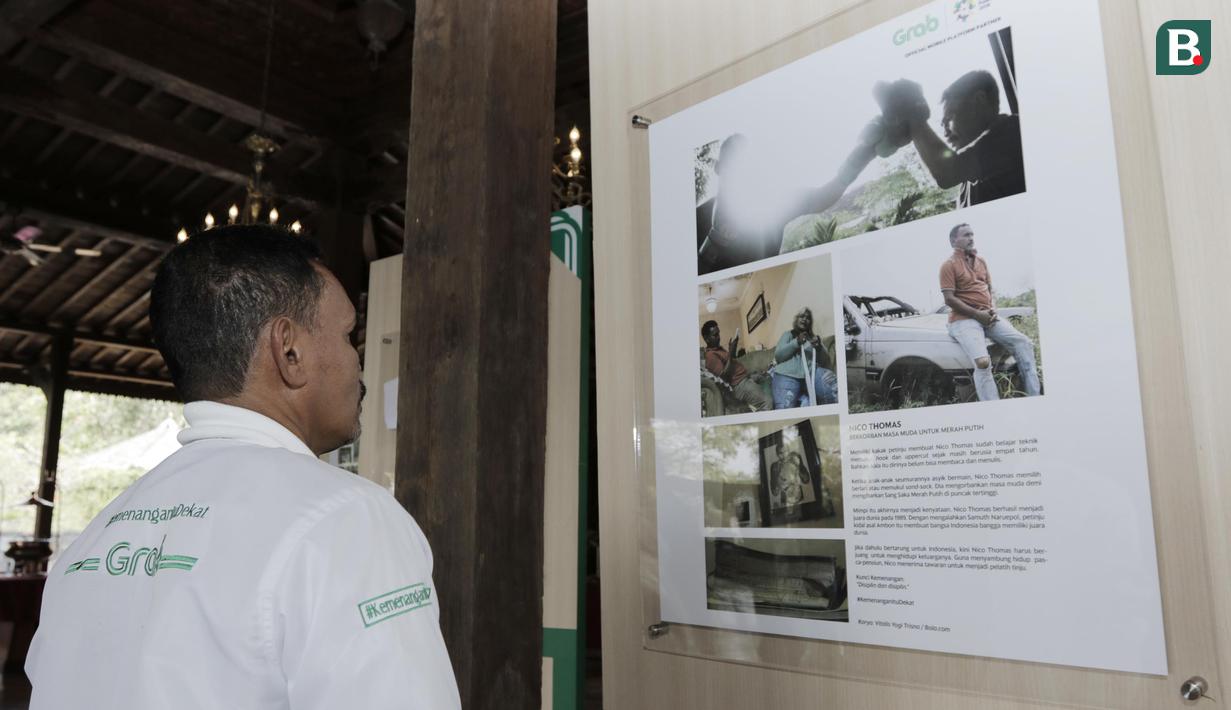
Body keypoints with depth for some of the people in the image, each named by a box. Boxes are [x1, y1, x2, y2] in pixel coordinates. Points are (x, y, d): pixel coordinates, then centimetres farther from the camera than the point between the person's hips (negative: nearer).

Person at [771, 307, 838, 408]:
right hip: (787, 375, -2)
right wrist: (796, 342, -6)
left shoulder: (814, 338, 28)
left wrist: (819, 347, -3)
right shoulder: (787, 335, 22)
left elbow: (825, 361, 17)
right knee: (784, 408, -32)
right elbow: (778, 356, 5)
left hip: (811, 373, 2)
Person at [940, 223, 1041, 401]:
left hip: (988, 317, 7)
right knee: (982, 362, -29)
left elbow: (989, 289, 24)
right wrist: (977, 314, -15)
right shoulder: (949, 265, -3)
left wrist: (993, 309, 2)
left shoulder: (981, 261, 19)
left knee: (1024, 344, -11)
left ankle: (1034, 397, -6)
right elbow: (949, 299, -12)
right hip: (964, 320, -7)